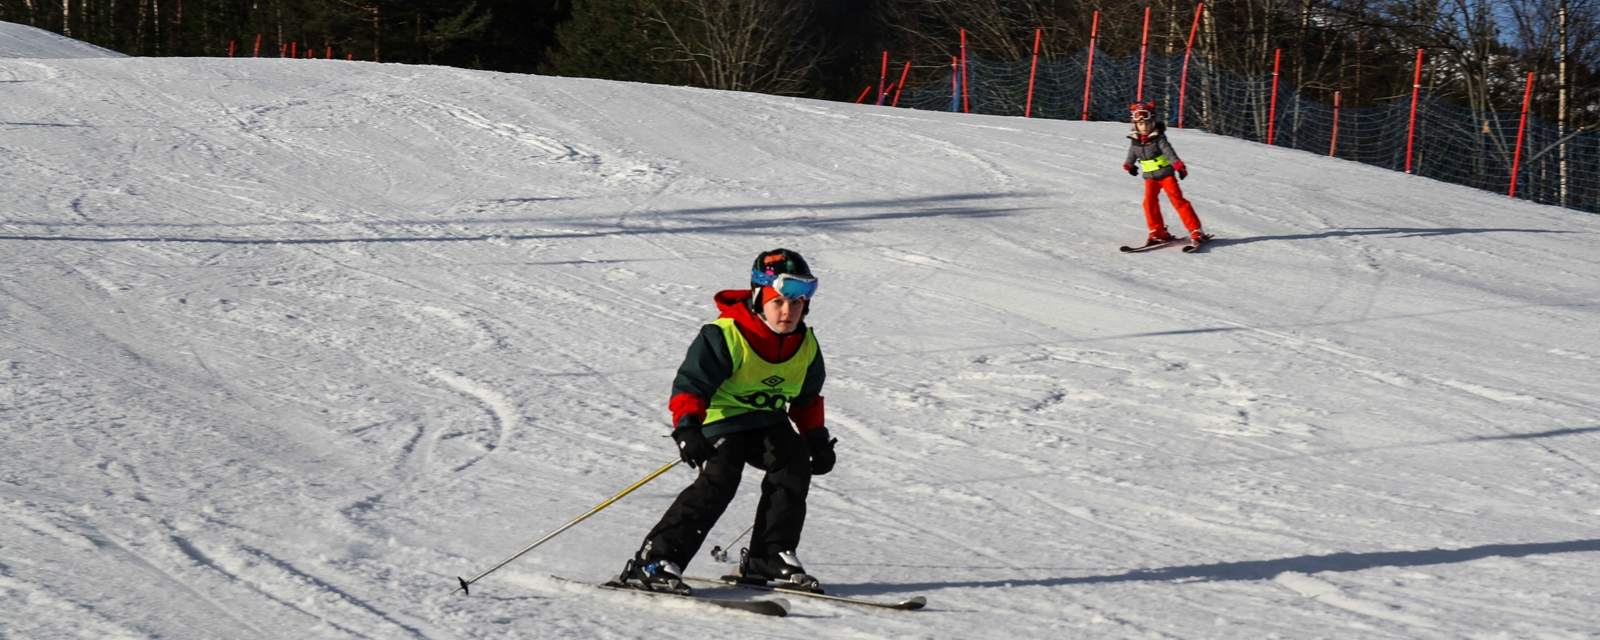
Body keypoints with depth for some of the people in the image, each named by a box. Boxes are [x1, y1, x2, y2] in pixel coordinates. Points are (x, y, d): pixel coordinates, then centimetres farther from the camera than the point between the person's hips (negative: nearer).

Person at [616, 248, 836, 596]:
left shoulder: (805, 346, 3)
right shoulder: (725, 337, -19)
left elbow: (807, 398, 20)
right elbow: (691, 382, -22)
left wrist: (817, 437, 14)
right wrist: (686, 426, -36)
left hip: (769, 421, 6)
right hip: (723, 419, -6)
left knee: (794, 463, -18)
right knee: (718, 481, -25)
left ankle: (769, 558, -7)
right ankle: (655, 562, -24)